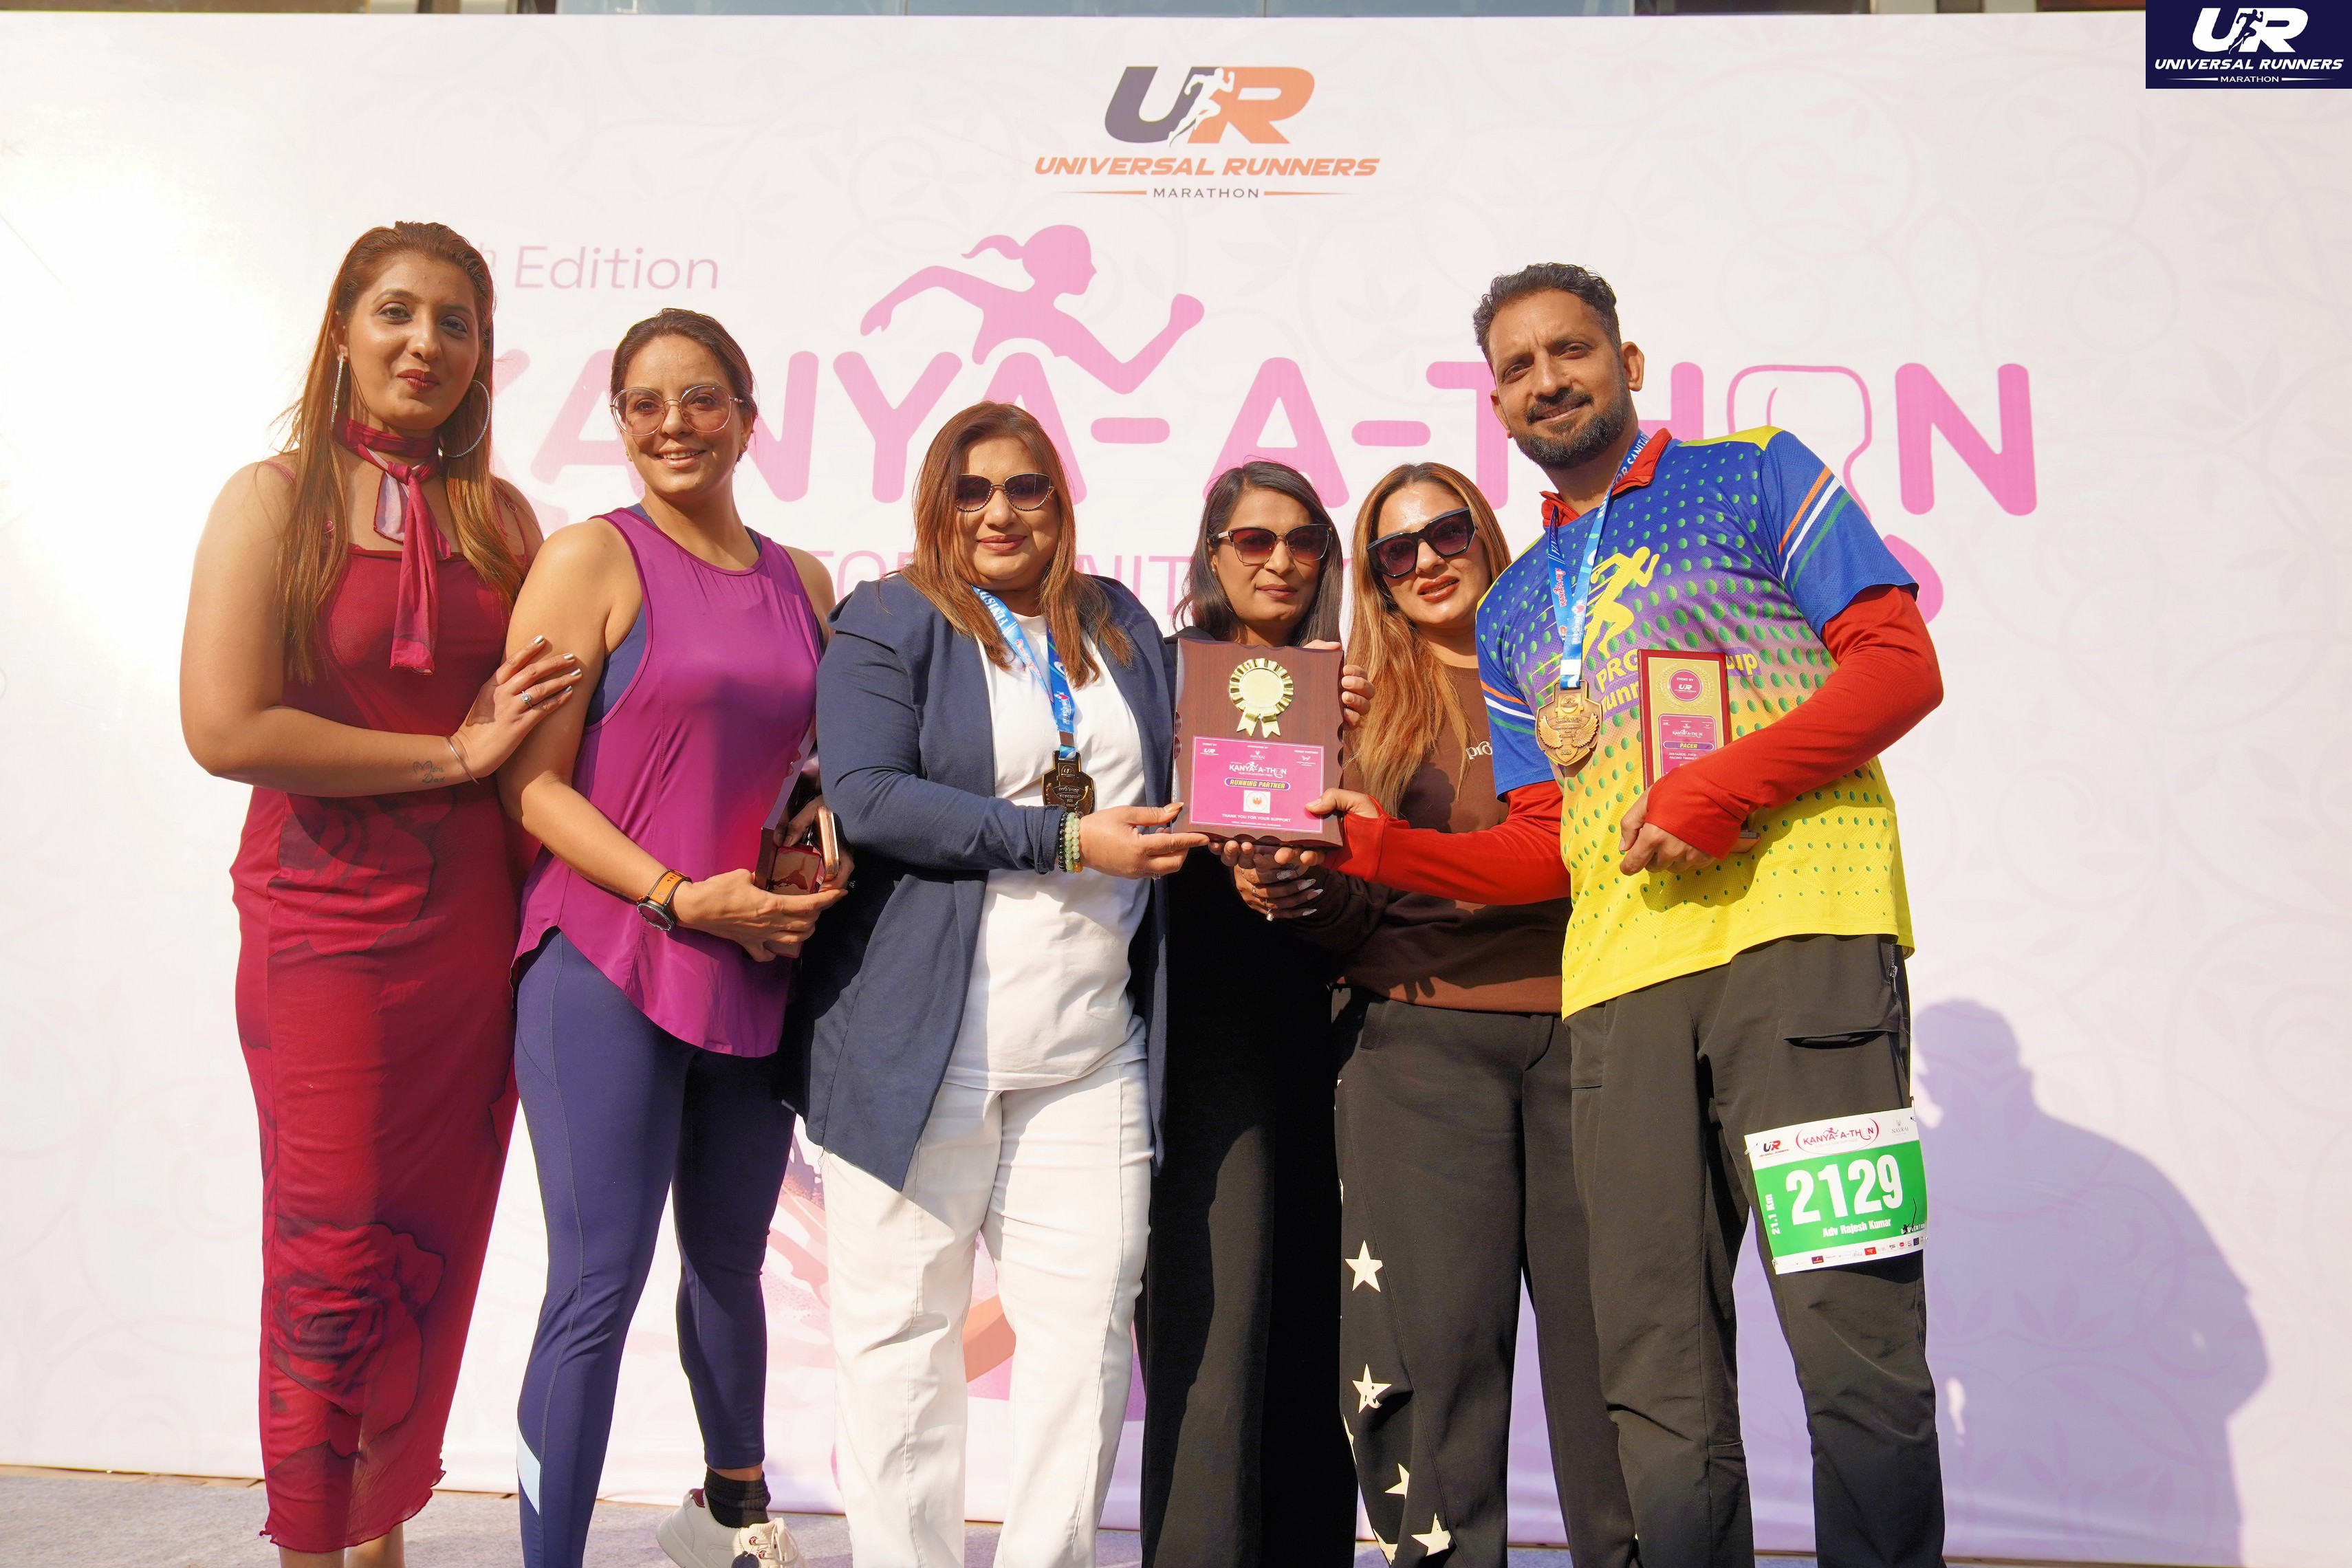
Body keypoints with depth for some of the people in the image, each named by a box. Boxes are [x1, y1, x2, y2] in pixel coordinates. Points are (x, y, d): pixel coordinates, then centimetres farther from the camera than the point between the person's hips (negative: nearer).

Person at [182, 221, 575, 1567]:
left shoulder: (500, 514, 10)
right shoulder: (278, 498, -2)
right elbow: (226, 728, -13)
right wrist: (455, 756, -11)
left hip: (474, 926, 4)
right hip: (329, 923, -4)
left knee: (436, 1249, 11)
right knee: (334, 1255, 4)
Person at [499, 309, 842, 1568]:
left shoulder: (805, 584, 11)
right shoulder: (593, 558, -5)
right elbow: (532, 781, -10)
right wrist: (683, 897, -17)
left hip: (758, 973, 6)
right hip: (610, 962, -5)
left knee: (730, 1261, 20)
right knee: (598, 1284, -4)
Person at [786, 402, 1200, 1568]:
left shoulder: (1121, 627, 17)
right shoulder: (889, 623, 1)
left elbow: (1166, 787, 26)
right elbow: (866, 798, -13)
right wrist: (1068, 842, -16)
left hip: (1092, 1044, 4)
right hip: (922, 1037, -4)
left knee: (1089, 1318, 4)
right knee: (903, 1321, 5)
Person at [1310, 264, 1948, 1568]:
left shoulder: (1756, 475, 14)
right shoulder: (1512, 615, 24)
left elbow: (1901, 666, 1)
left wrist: (1721, 789, -12)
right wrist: (1379, 845, 3)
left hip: (1800, 926, -3)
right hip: (1621, 978, 4)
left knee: (1851, 1336, -9)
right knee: (1656, 1381, 2)